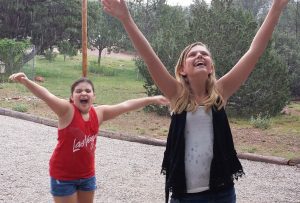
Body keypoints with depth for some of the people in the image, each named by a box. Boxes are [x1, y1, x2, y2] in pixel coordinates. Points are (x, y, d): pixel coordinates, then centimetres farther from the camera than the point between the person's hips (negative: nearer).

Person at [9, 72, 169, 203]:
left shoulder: (99, 113, -2)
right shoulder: (67, 110, -17)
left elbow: (125, 106, 3)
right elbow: (46, 96, -33)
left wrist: (152, 99, 8)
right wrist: (26, 81, -50)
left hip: (87, 174, 6)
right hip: (63, 176, -6)